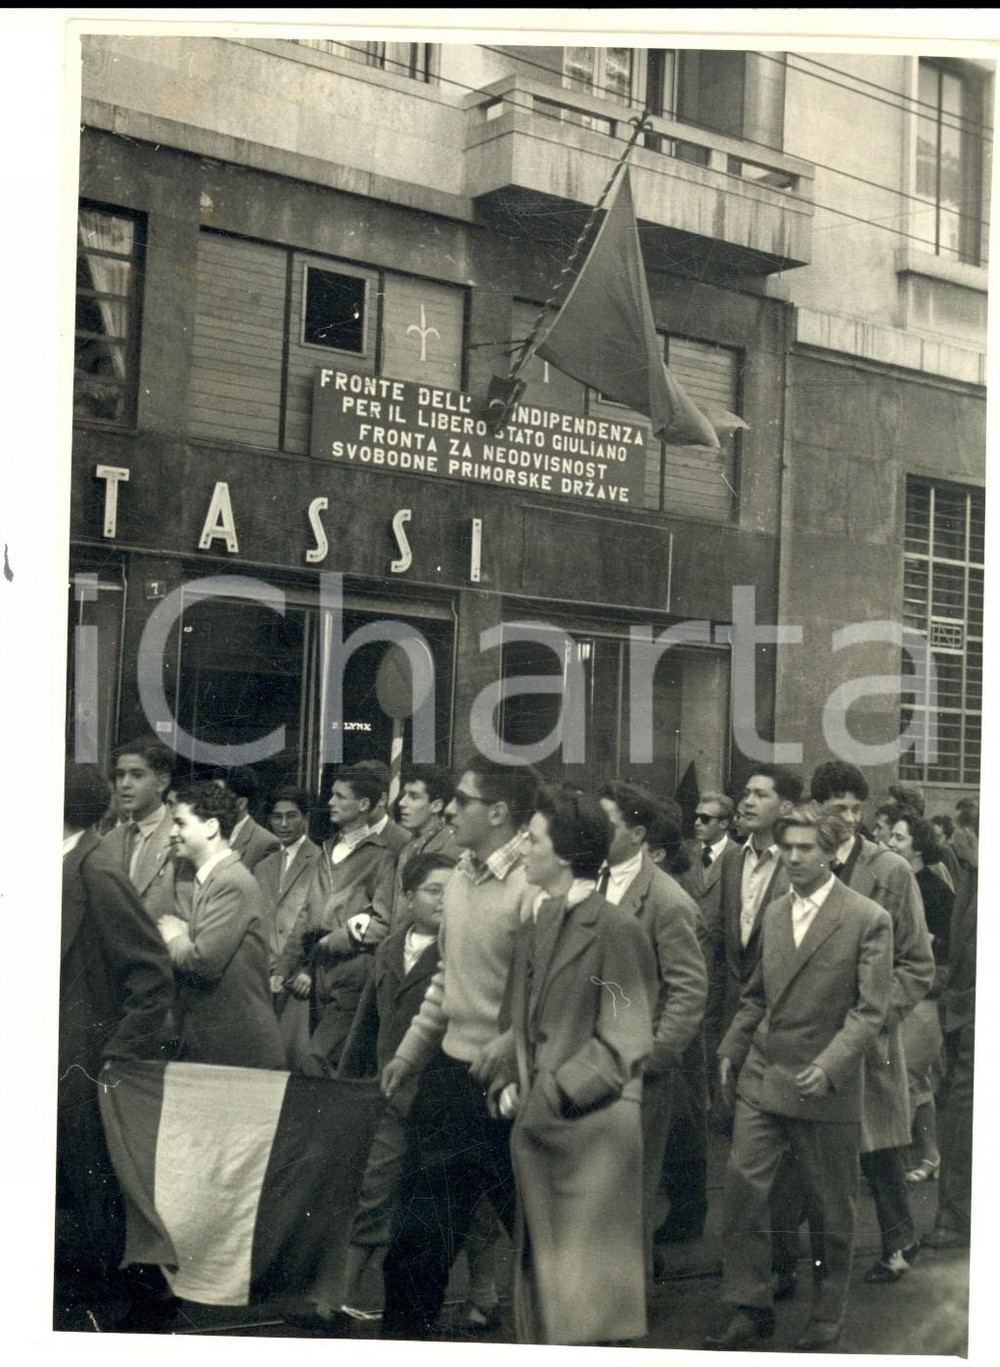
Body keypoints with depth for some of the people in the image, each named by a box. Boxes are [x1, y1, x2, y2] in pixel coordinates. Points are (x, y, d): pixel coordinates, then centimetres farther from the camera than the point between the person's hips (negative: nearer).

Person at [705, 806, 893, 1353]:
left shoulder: (868, 919, -8)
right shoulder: (774, 913, 10)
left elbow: (870, 1008, -12)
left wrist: (830, 1065, -22)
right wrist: (731, 1048, 12)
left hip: (824, 1087, -5)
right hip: (761, 1077, 5)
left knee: (832, 1206, 8)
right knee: (742, 1187, -2)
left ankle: (827, 1315, 25)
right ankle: (749, 1311, 9)